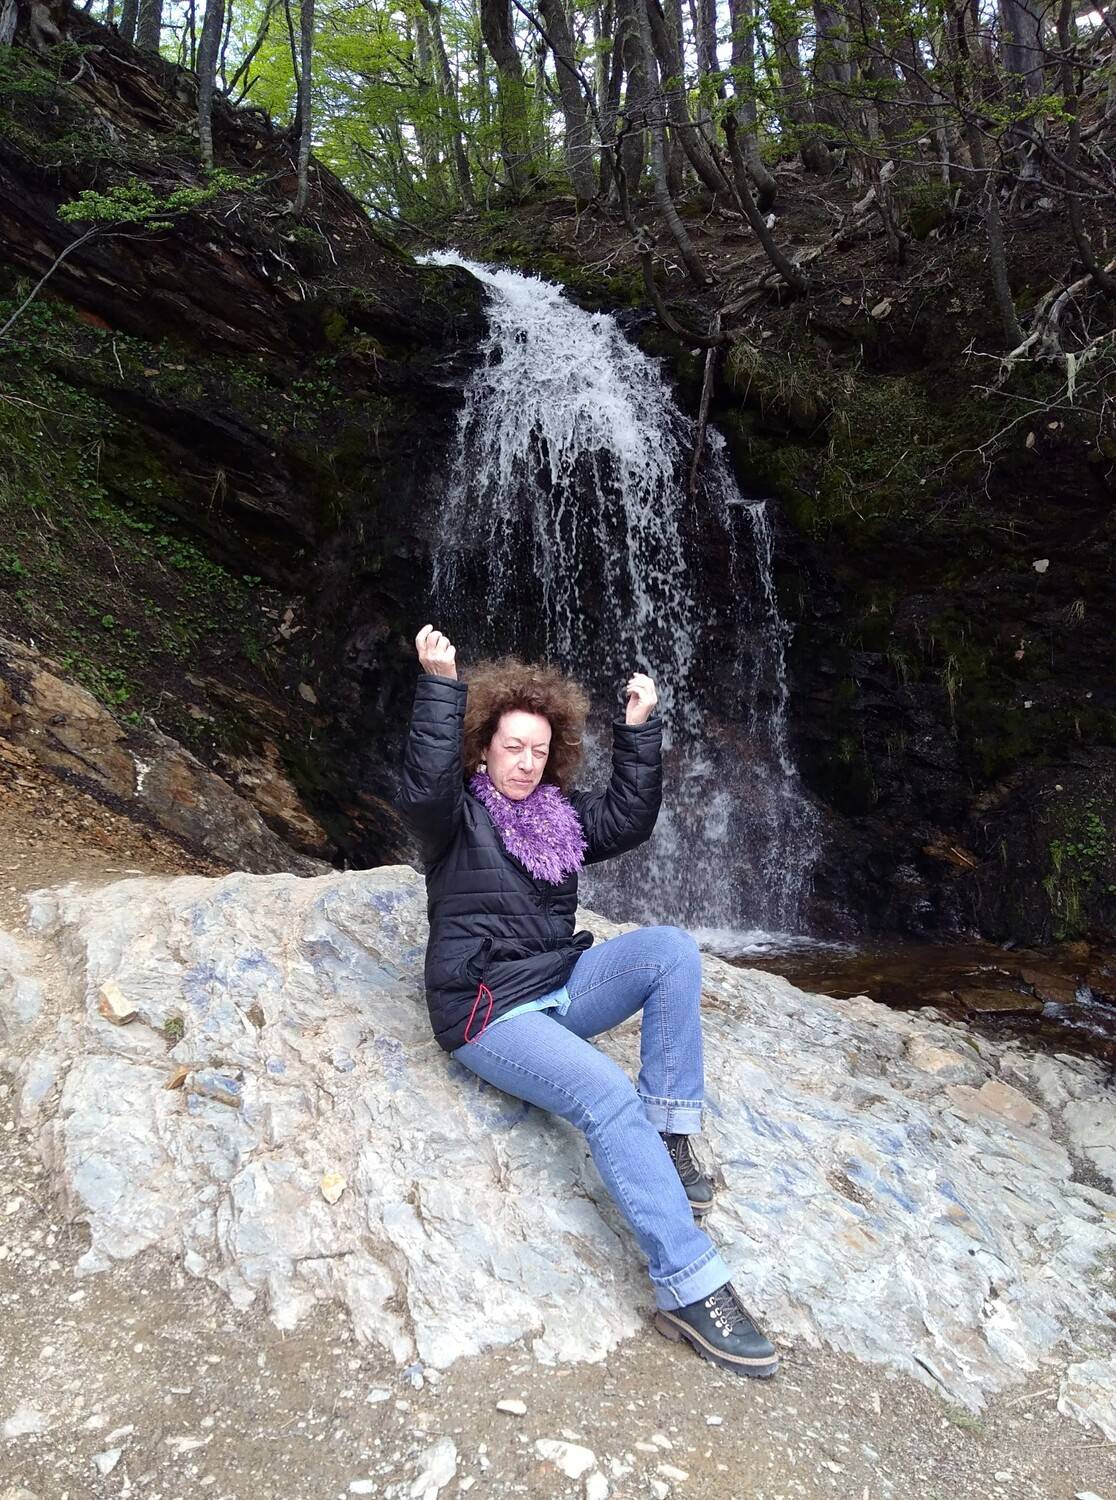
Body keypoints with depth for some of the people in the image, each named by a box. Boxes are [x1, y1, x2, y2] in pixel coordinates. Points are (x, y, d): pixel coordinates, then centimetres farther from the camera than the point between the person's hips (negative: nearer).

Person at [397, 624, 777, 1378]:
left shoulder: (561, 811, 14)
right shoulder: (458, 814, -5)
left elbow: (630, 819, 8)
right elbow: (425, 787, -27)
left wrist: (640, 729, 2)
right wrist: (443, 686, -30)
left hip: (561, 987, 7)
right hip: (487, 1013, -6)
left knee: (672, 948, -17)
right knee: (609, 1095, -29)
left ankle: (670, 1140, -14)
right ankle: (688, 1287, -27)